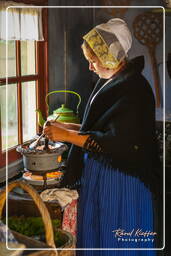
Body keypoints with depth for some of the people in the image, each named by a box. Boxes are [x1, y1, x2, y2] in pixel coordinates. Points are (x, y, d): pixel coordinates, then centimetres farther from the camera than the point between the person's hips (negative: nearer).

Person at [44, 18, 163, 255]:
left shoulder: (133, 89, -21)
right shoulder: (109, 83, 8)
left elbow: (117, 143, -26)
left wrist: (67, 135, -21)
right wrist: (69, 127, 6)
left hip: (122, 182, -9)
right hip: (100, 175, 9)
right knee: (95, 234, 19)